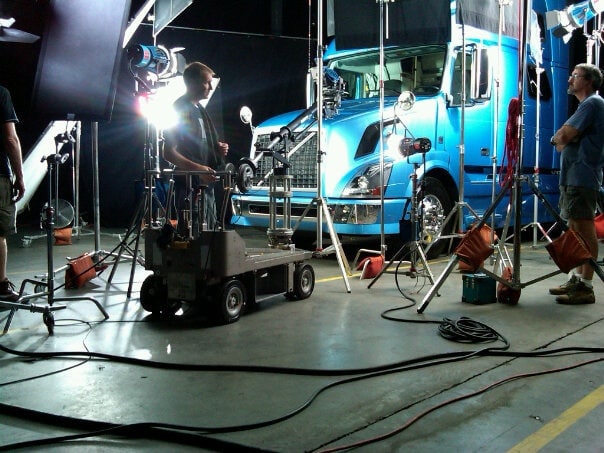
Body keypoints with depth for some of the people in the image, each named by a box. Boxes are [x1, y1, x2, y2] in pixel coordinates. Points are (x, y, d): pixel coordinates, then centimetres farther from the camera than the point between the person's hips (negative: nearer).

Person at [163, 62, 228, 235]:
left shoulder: (199, 109, 17)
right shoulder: (180, 110, -11)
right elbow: (169, 153, -17)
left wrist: (218, 148, 7)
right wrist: (198, 169, -27)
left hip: (206, 184, 10)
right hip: (190, 186, -10)